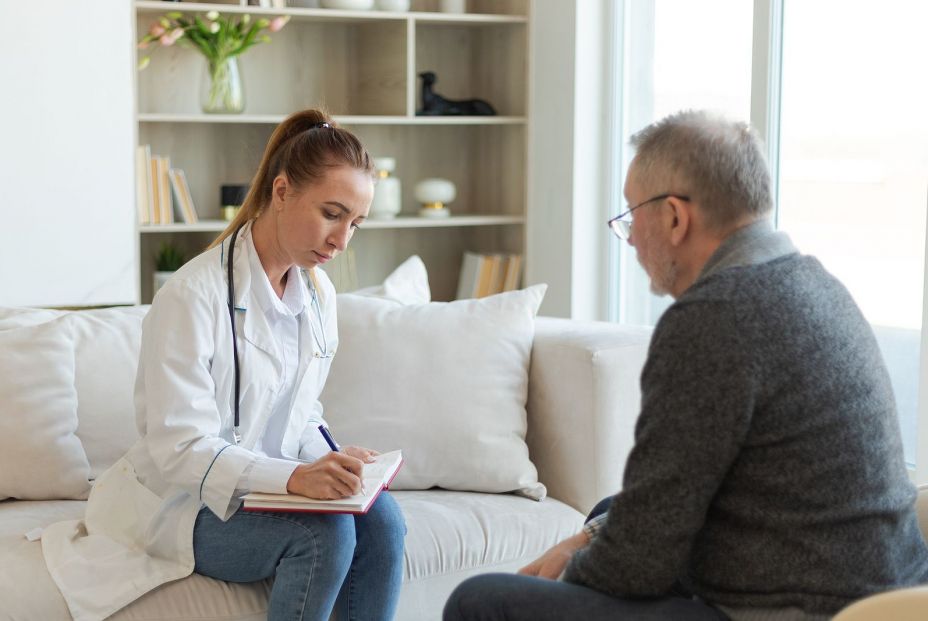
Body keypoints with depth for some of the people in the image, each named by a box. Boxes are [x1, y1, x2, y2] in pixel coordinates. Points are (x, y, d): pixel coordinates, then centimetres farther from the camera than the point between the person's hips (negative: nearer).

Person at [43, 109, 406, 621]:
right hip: (184, 503, -6)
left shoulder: (318, 294, 4)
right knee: (324, 531, -31)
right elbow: (180, 449, -23)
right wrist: (293, 477, -37)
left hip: (275, 485, 6)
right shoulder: (193, 295, -19)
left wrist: (326, 465, -10)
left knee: (380, 517, -24)